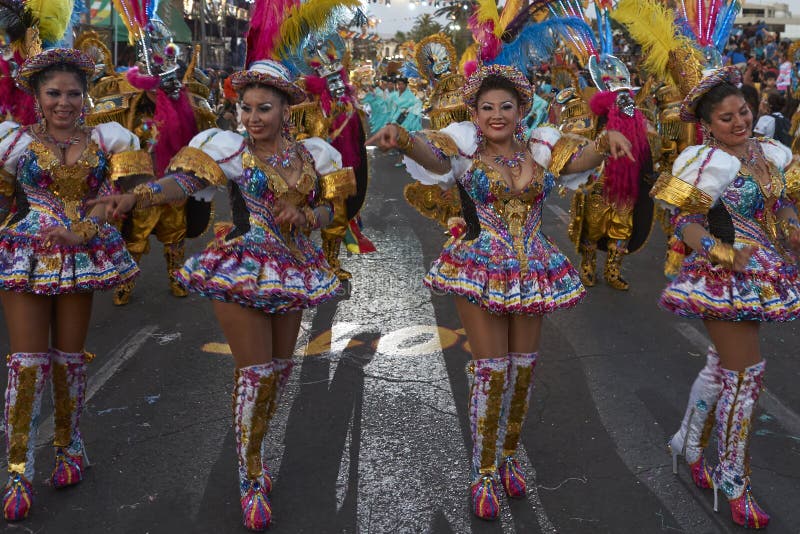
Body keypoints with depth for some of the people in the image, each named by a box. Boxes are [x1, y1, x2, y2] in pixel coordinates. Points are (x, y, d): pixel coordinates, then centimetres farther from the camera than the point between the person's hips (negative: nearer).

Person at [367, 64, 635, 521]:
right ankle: (484, 474, 16)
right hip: (481, 271, -4)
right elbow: (432, 154, -25)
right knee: (491, 368, -1)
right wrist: (403, 138, -47)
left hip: (532, 271, 4)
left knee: (524, 367, 11)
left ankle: (509, 456, 33)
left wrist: (607, 141, -31)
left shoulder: (540, 149, 4)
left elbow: (584, 158, -9)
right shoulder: (466, 148, -5)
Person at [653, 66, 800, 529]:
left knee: (724, 363, 18)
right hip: (726, 279, -7)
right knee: (747, 372, -4)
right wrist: (724, 255, -26)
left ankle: (689, 443, 38)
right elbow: (683, 219, -17)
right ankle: (734, 479, 11)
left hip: (760, 277, 7)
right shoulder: (710, 162, -15)